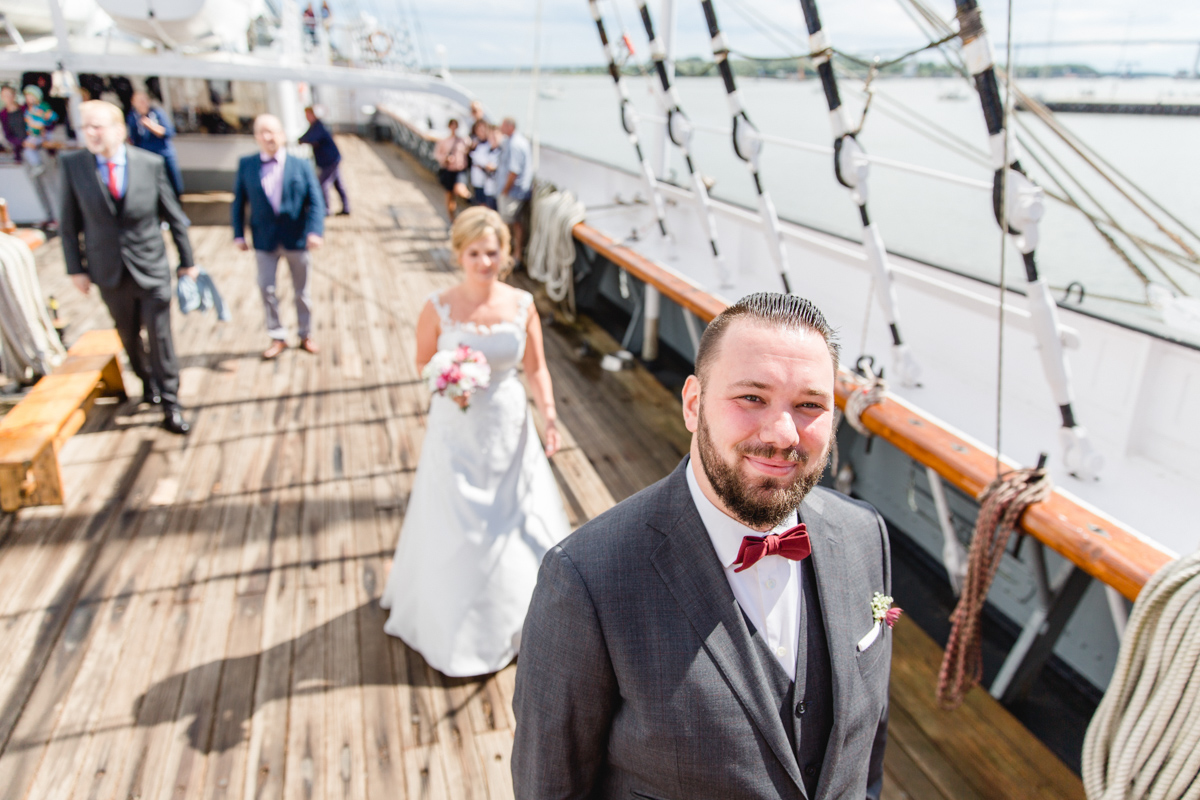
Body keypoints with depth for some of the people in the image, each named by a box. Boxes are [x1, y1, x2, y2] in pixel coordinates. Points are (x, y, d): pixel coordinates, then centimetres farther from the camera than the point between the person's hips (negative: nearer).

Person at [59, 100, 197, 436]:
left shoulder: (151, 163, -8)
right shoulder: (72, 165, -5)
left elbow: (173, 215, 0)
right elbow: (69, 222, 1)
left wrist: (187, 260, 3)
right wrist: (76, 268, 1)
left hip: (151, 269, -2)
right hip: (109, 272, 2)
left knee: (160, 336, 1)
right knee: (129, 337, 16)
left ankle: (170, 404, 13)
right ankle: (148, 383, 40)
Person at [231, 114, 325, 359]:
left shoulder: (301, 166, -3)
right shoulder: (246, 165, 2)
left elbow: (315, 202, -9)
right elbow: (239, 201, 5)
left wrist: (315, 231, -23)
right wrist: (239, 234, -1)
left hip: (297, 239, -1)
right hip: (265, 240, 1)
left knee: (301, 290, 11)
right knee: (267, 289, 3)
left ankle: (306, 335, 28)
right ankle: (277, 337, 18)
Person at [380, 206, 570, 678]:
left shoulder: (521, 305, -7)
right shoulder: (438, 308, -13)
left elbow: (536, 368, -1)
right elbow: (423, 361, 0)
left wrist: (548, 414, -14)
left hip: (508, 426, 2)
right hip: (456, 430, -2)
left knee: (516, 522, 16)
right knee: (456, 530, 11)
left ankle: (518, 611, 43)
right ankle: (456, 624, 37)